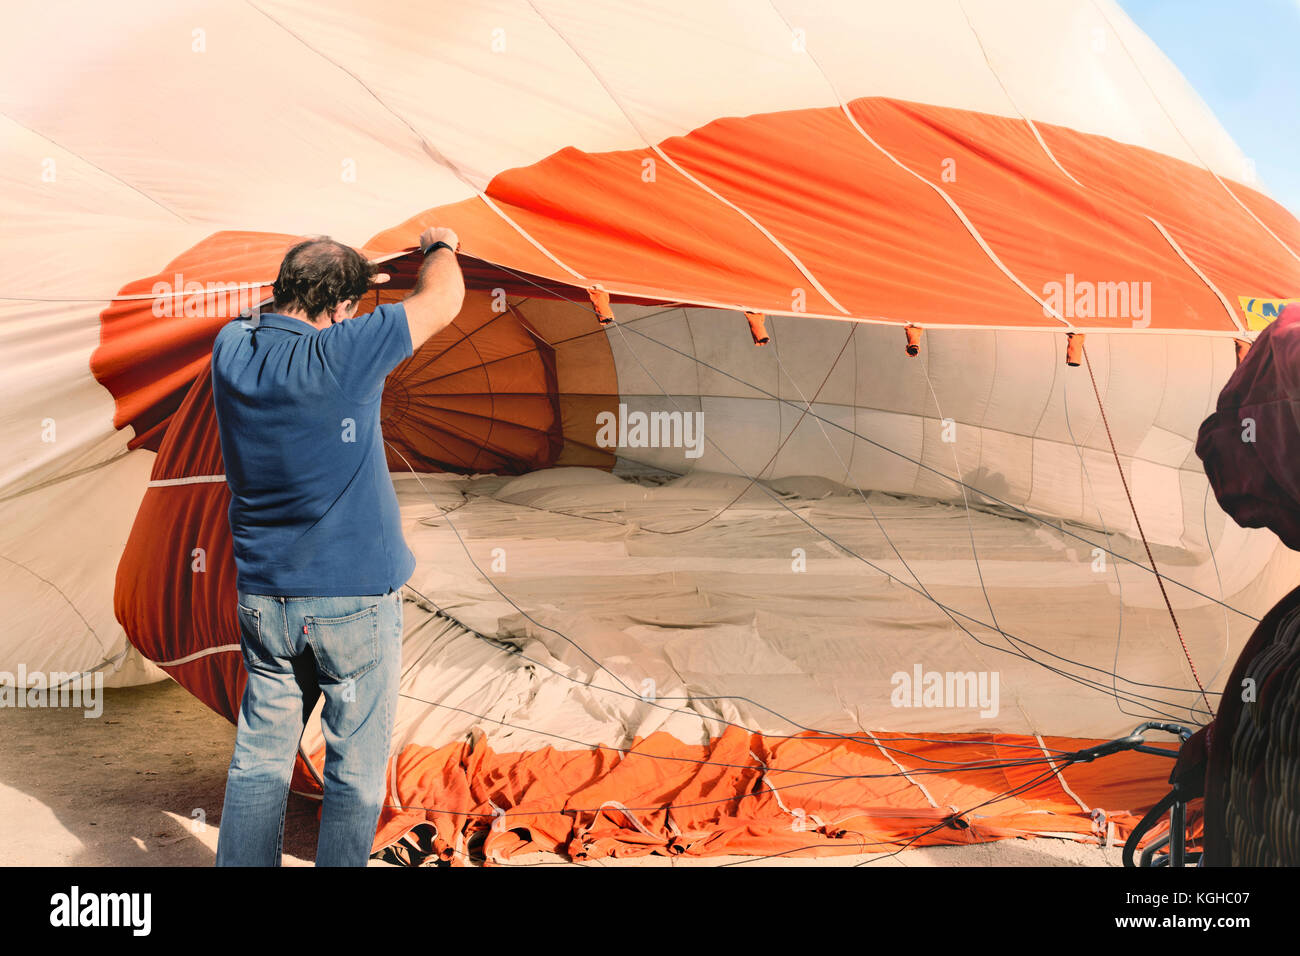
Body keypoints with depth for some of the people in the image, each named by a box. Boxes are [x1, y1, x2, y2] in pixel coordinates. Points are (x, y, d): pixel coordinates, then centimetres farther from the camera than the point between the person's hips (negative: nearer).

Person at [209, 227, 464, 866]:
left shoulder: (232, 349, -2)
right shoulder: (340, 354, -18)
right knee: (356, 770, 8)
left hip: (262, 598, 6)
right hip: (354, 601, -5)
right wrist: (441, 247, 14)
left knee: (260, 759, 15)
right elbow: (443, 301, -7)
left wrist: (346, 276, 31)